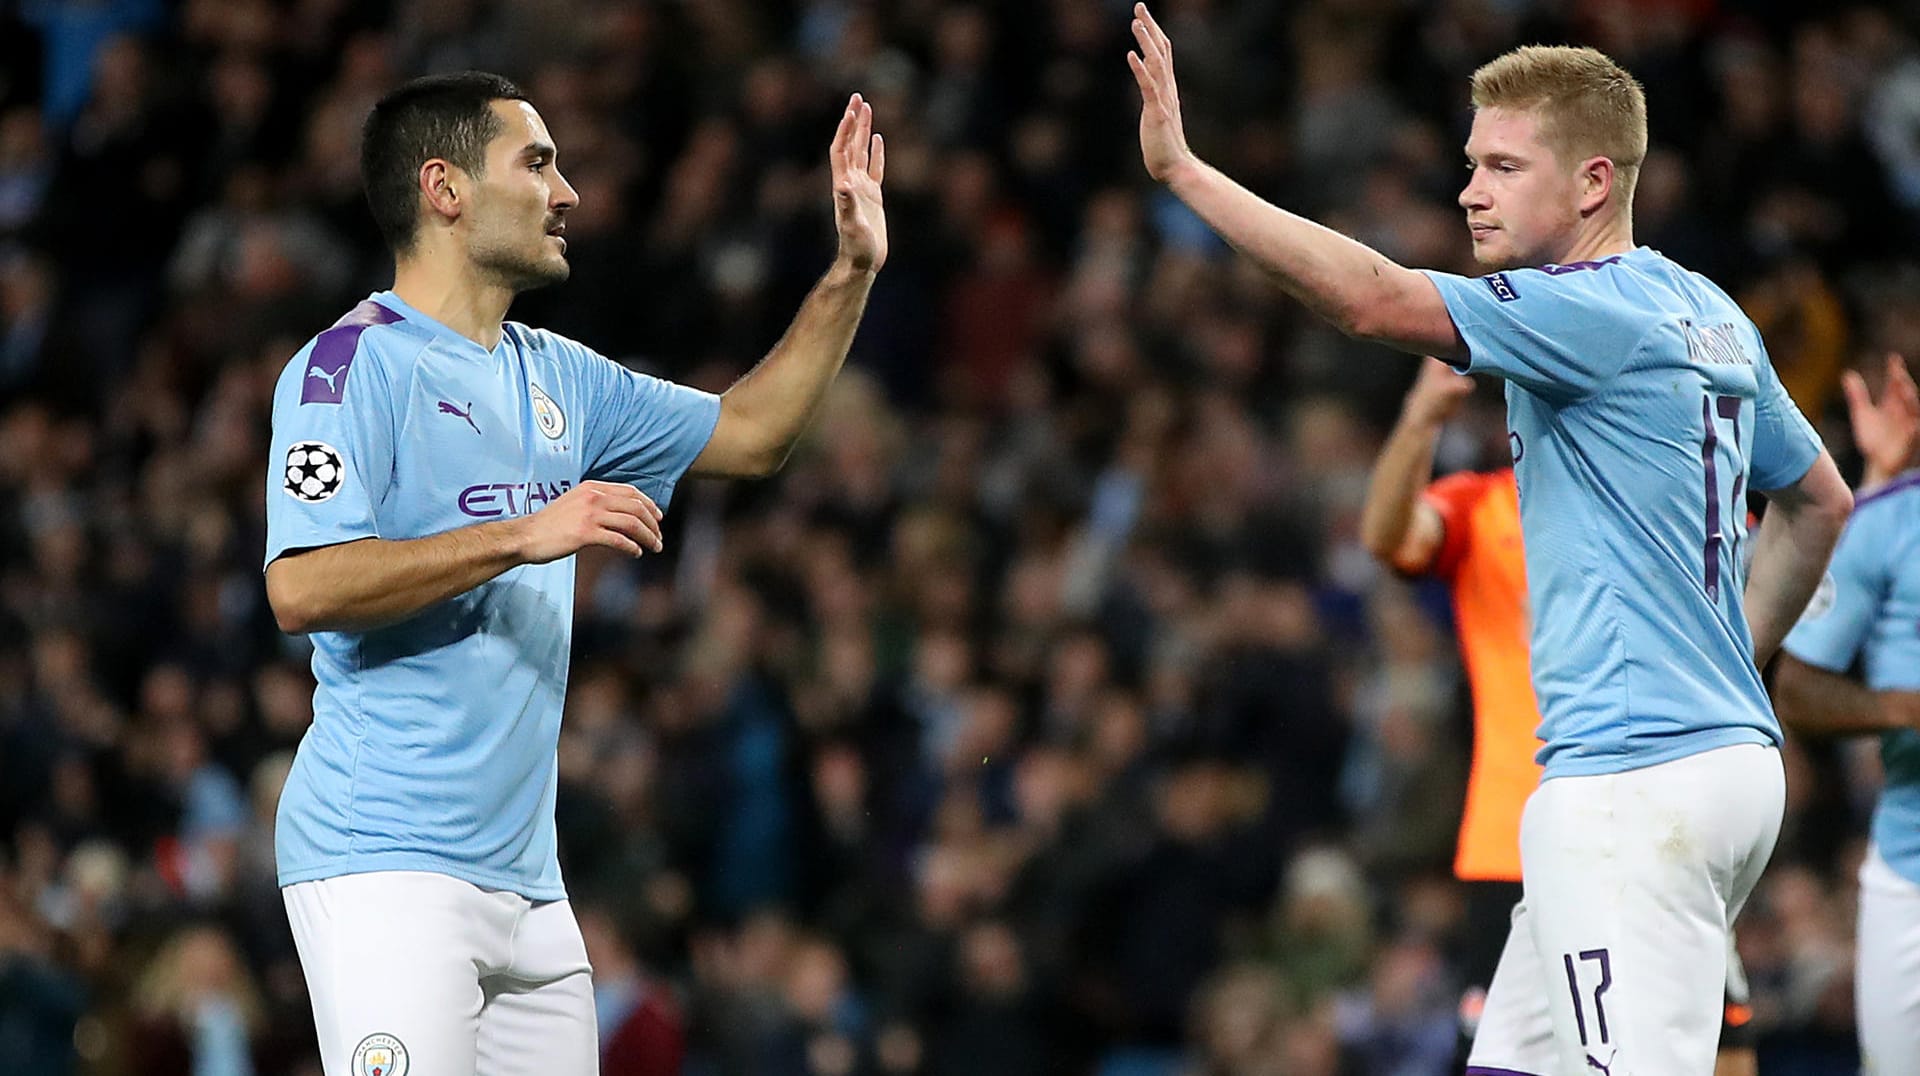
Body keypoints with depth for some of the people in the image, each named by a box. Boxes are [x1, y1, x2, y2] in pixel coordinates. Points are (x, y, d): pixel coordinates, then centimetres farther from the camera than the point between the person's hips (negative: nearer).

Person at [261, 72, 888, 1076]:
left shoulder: (555, 378, 18)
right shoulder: (353, 363, -7)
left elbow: (746, 433, 29)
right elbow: (302, 588, -19)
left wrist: (852, 272, 20)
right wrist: (525, 536, -20)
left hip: (524, 874, 8)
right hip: (388, 869, -8)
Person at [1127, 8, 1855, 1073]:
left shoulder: (1596, 312, -13)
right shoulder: (1712, 317, 16)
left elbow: (1371, 298, -24)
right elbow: (1820, 503, 28)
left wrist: (1180, 167, -22)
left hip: (1636, 777, -10)